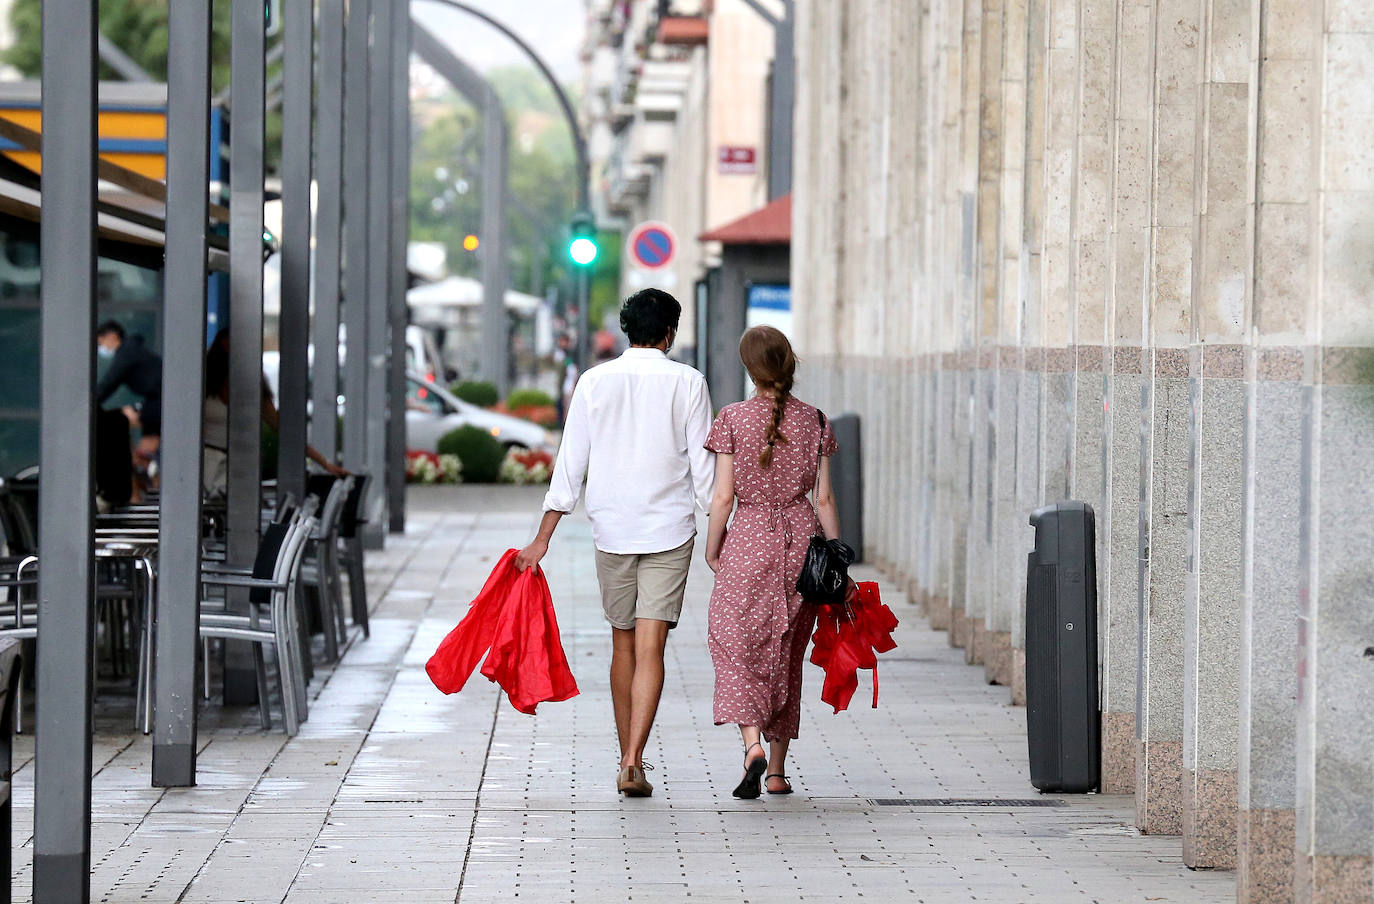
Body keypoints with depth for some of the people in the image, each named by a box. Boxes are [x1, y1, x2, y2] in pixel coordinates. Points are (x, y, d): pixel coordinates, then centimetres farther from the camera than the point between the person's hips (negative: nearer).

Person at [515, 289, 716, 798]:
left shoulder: (594, 382, 1)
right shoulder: (687, 382, -3)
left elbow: (570, 464, 0)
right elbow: (704, 467, -3)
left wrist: (543, 538, 3)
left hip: (611, 529, 2)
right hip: (670, 530, -2)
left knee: (622, 644, 15)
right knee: (650, 648, -6)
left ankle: (628, 760, 22)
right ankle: (633, 763, -18)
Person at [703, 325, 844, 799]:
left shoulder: (734, 418, -6)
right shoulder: (813, 421, 1)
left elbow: (723, 496, -6)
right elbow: (824, 498, 3)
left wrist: (712, 548, 7)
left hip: (749, 538, -3)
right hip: (801, 535, 3)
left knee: (736, 645, 2)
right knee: (787, 653, 13)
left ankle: (752, 742, -22)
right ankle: (777, 768, 17)